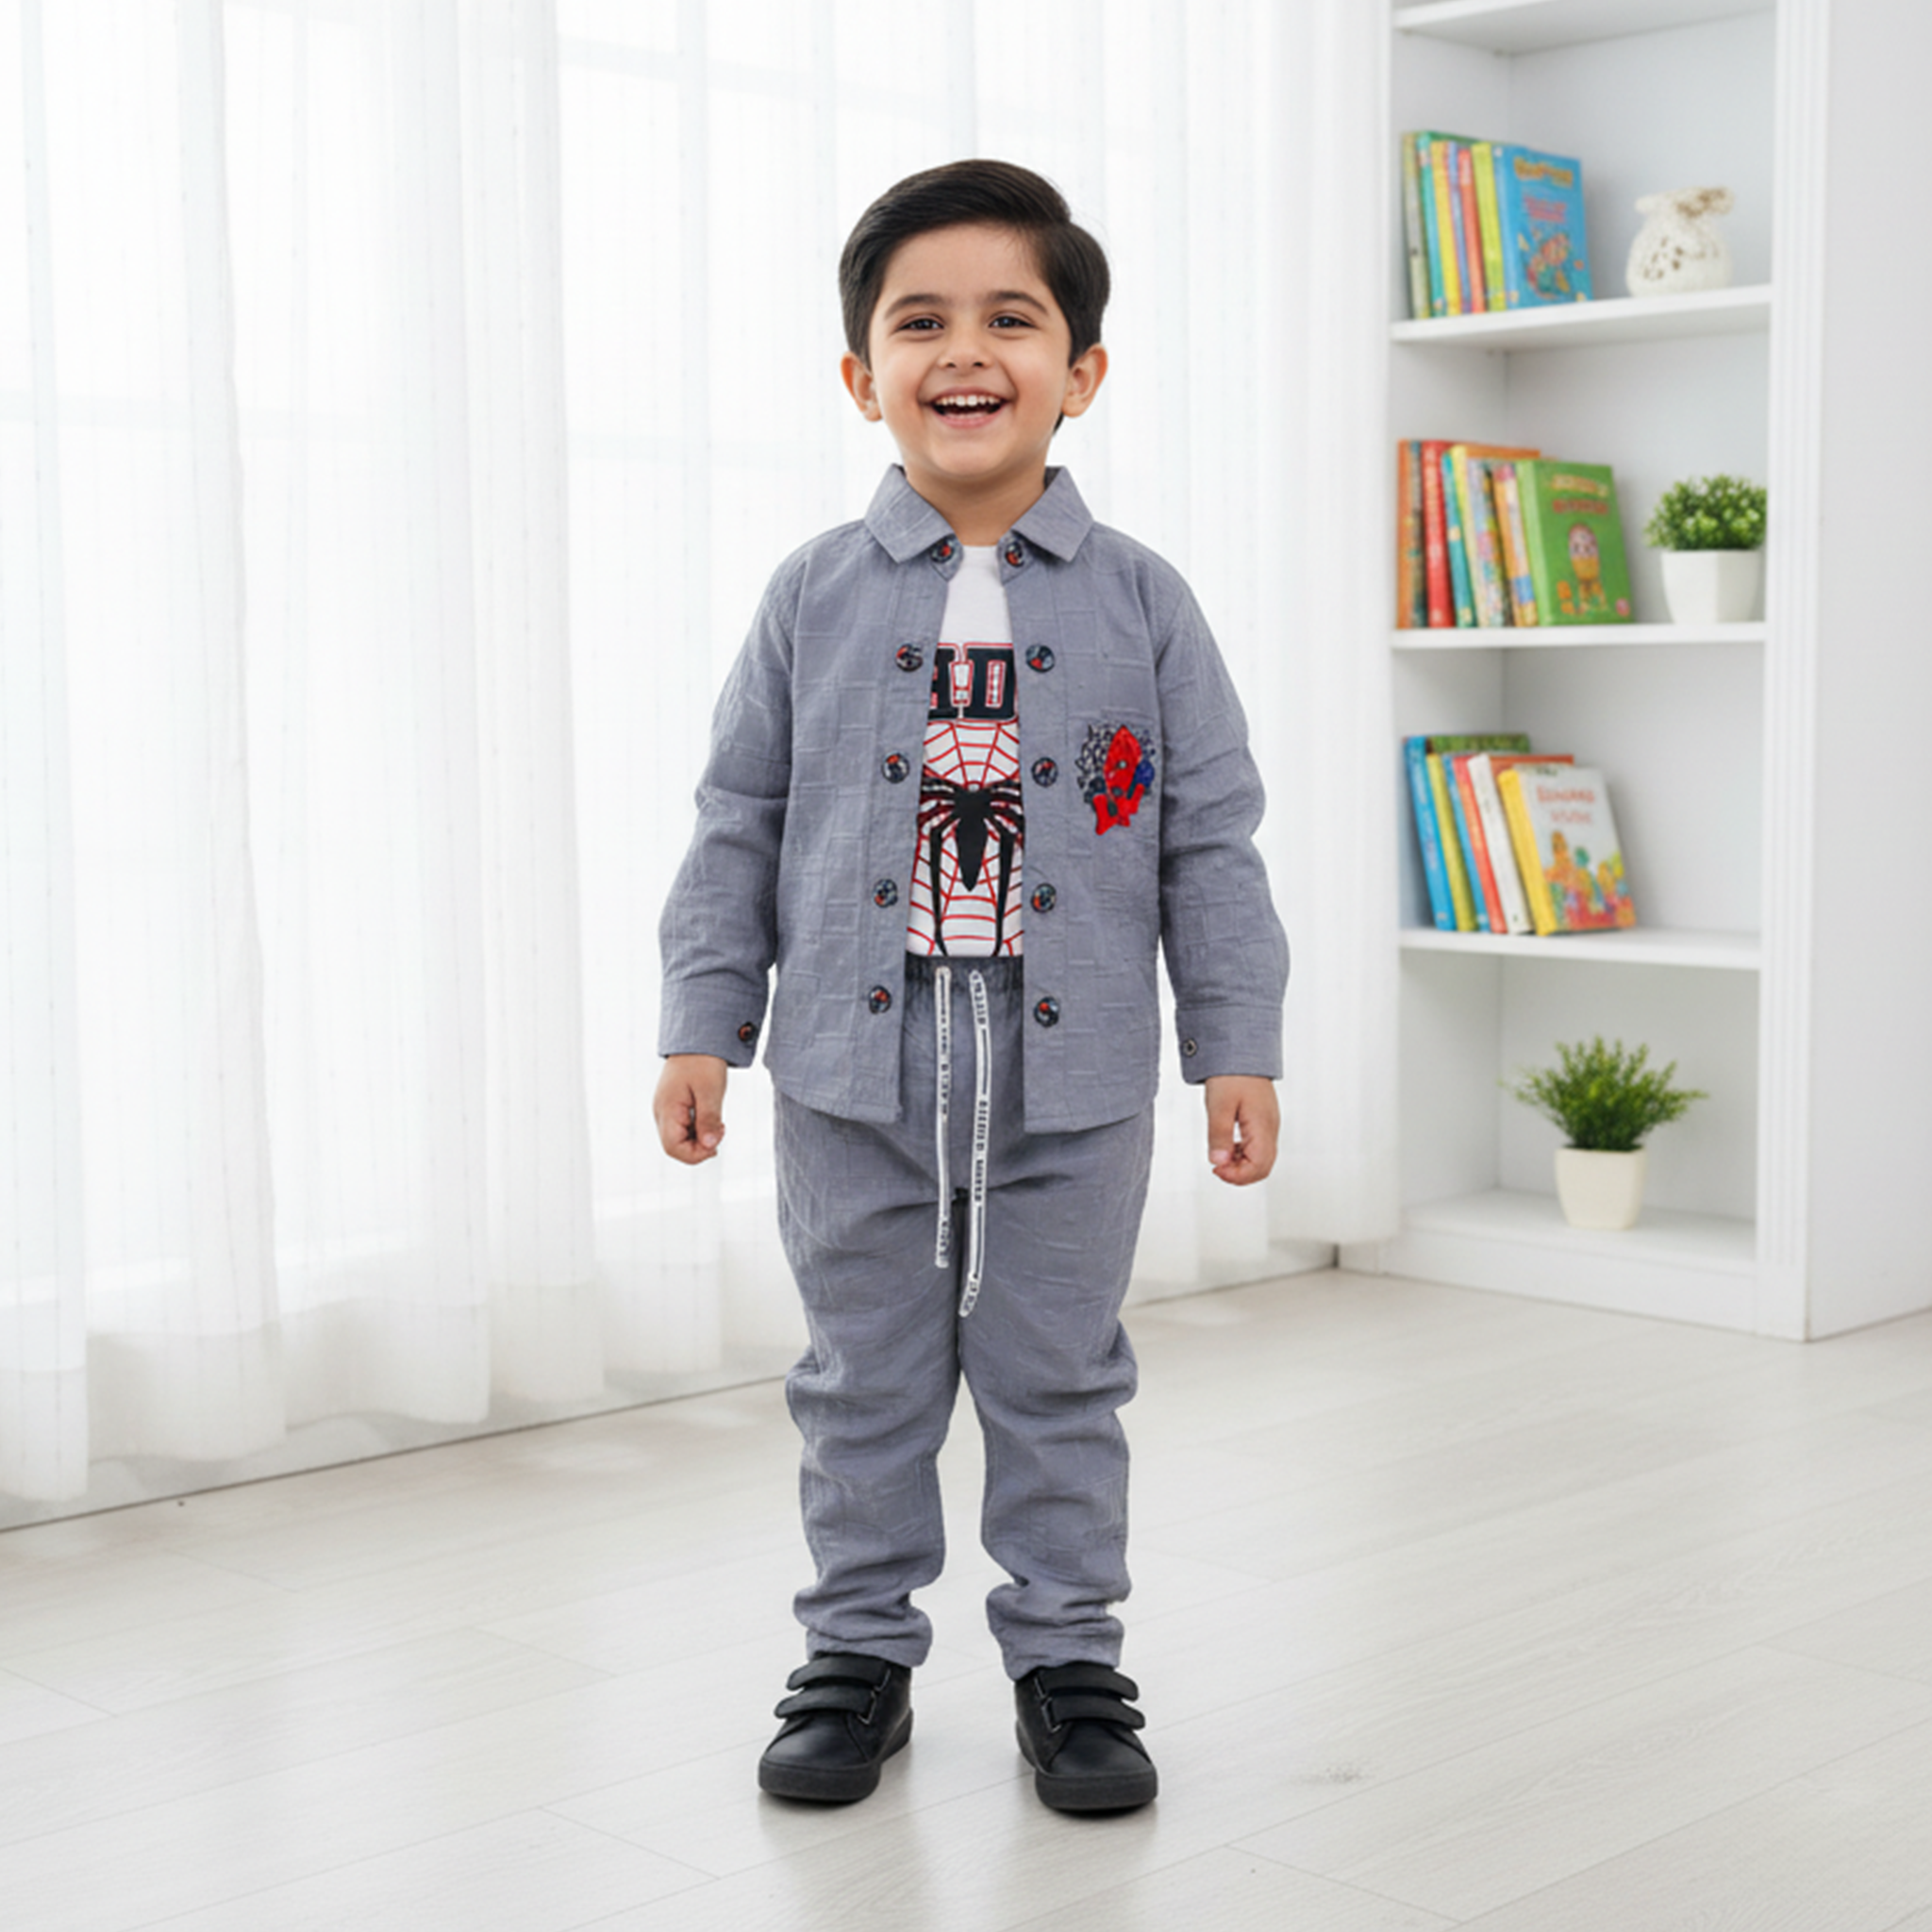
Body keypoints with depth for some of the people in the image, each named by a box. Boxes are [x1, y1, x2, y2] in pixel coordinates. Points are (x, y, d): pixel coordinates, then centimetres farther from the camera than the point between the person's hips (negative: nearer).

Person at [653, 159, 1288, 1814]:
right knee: (864, 1386, 11)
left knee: (1061, 1383, 10)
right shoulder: (815, 599, 1)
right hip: (855, 1077, 1)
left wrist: (1238, 1049, -1)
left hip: (1073, 1086, 0)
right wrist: (703, 1027, 2)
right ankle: (860, 1659, 27)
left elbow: (1212, 842, 2)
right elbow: (740, 825, 5)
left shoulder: (1140, 603, 0)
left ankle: (1070, 1662, 25)